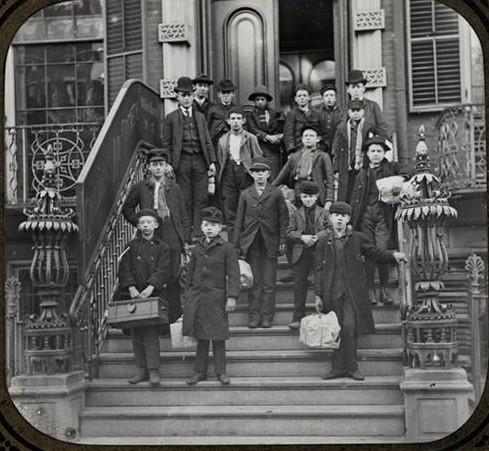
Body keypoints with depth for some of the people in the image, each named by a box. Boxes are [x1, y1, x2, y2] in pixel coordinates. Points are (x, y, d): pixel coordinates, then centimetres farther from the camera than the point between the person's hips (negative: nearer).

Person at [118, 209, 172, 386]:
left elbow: (162, 271, -4)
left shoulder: (162, 248, 7)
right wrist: (131, 288, -11)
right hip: (134, 295, 3)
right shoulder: (132, 246, 12)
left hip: (152, 294, -2)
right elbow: (124, 269, 4)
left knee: (151, 334, -10)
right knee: (136, 335, 4)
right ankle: (142, 370, 11)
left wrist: (150, 288, -19)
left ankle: (153, 371, -7)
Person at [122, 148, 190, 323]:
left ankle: (174, 315, 11)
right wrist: (139, 222, 1)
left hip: (172, 239, 1)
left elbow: (183, 215, 10)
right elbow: (127, 208, 16)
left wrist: (186, 239, 5)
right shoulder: (140, 187, 5)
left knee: (173, 278, 1)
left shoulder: (174, 188, 8)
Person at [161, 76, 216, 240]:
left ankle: (199, 233, 4)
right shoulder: (171, 118, 6)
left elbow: (208, 141, 13)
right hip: (182, 161, -3)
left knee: (201, 200, 0)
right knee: (185, 200, 0)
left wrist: (212, 162, 4)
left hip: (200, 160, 3)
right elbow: (166, 144, 4)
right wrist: (168, 164, -5)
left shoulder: (200, 117, 16)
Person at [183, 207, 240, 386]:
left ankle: (220, 371, 15)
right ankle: (200, 371, 17)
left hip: (216, 297, -3)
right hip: (197, 296, 3)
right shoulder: (197, 249, 8)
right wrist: (188, 294, 14)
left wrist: (232, 297, -13)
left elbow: (233, 275, -7)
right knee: (201, 336, 9)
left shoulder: (227, 248, -5)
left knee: (218, 336, 4)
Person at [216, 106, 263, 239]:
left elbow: (258, 159, 4)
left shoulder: (250, 138, 7)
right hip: (229, 175, 3)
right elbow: (219, 162, 18)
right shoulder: (223, 140, 16)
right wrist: (219, 179, 10)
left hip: (245, 174, -3)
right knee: (230, 215, 2)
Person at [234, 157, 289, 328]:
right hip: (251, 244, 1)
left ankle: (267, 316, 8)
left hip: (269, 243, -1)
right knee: (254, 282, 4)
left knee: (268, 283, 1)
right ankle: (254, 316, 10)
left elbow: (283, 218, 5)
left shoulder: (276, 194, 4)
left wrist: (282, 240, -1)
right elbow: (239, 220, 8)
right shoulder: (245, 195, 7)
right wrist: (237, 244, 4)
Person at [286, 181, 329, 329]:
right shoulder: (296, 214, 12)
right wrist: (302, 237, -13)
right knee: (299, 285, 0)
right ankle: (298, 317, 5)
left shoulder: (323, 213, 9)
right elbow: (289, 233, 4)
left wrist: (317, 237, -15)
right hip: (300, 254, 1)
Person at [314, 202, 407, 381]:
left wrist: (393, 255, -6)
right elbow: (319, 270, 9)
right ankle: (339, 367, 12)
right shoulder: (323, 242, 9)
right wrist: (318, 294, 3)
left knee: (349, 328, -10)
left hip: (353, 293, -1)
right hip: (332, 294, 1)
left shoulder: (358, 239, 6)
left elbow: (375, 253, 12)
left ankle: (350, 367, 2)